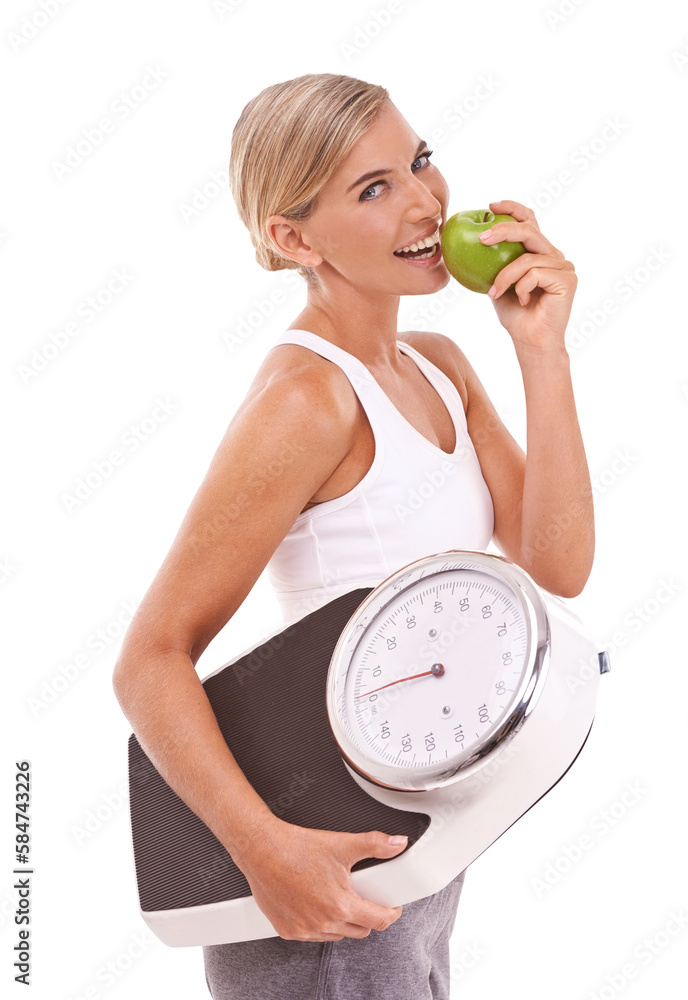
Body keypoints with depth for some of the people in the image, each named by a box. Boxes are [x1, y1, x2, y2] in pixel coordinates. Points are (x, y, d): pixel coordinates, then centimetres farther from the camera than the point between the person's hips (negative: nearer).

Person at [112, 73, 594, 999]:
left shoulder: (438, 364, 4)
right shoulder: (306, 396, -21)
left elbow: (557, 567, -5)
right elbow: (153, 659, -22)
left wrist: (543, 350, -11)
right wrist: (265, 849, -34)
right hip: (326, 872, -8)